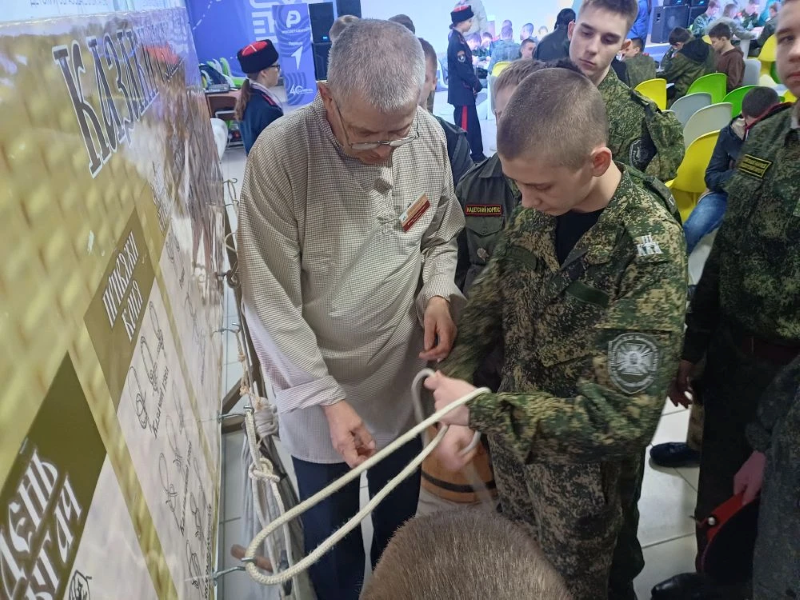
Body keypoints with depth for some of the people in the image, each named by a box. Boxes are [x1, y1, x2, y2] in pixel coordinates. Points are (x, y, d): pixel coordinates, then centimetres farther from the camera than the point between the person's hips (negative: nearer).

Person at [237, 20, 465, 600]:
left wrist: (438, 294, -12)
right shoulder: (280, 153, -22)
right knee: (330, 533, 20)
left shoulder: (430, 137, -9)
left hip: (406, 375, 4)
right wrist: (327, 397, -19)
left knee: (402, 518, 26)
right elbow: (270, 298, -19)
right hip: (318, 383, -3)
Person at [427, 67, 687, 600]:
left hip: (584, 470, -4)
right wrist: (454, 401, -15)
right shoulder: (538, 212, -10)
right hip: (512, 437, 5)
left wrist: (481, 410, -28)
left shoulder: (651, 252, -27)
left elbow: (625, 416, -29)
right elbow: (486, 309, -1)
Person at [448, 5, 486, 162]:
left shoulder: (458, 39, 13)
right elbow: (463, 69, -21)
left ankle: (477, 156, 24)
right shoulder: (457, 42, -18)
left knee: (473, 125, 15)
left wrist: (475, 83, 9)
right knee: (465, 127, -5)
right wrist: (477, 84, -10)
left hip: (464, 90, 10)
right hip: (462, 91, -10)